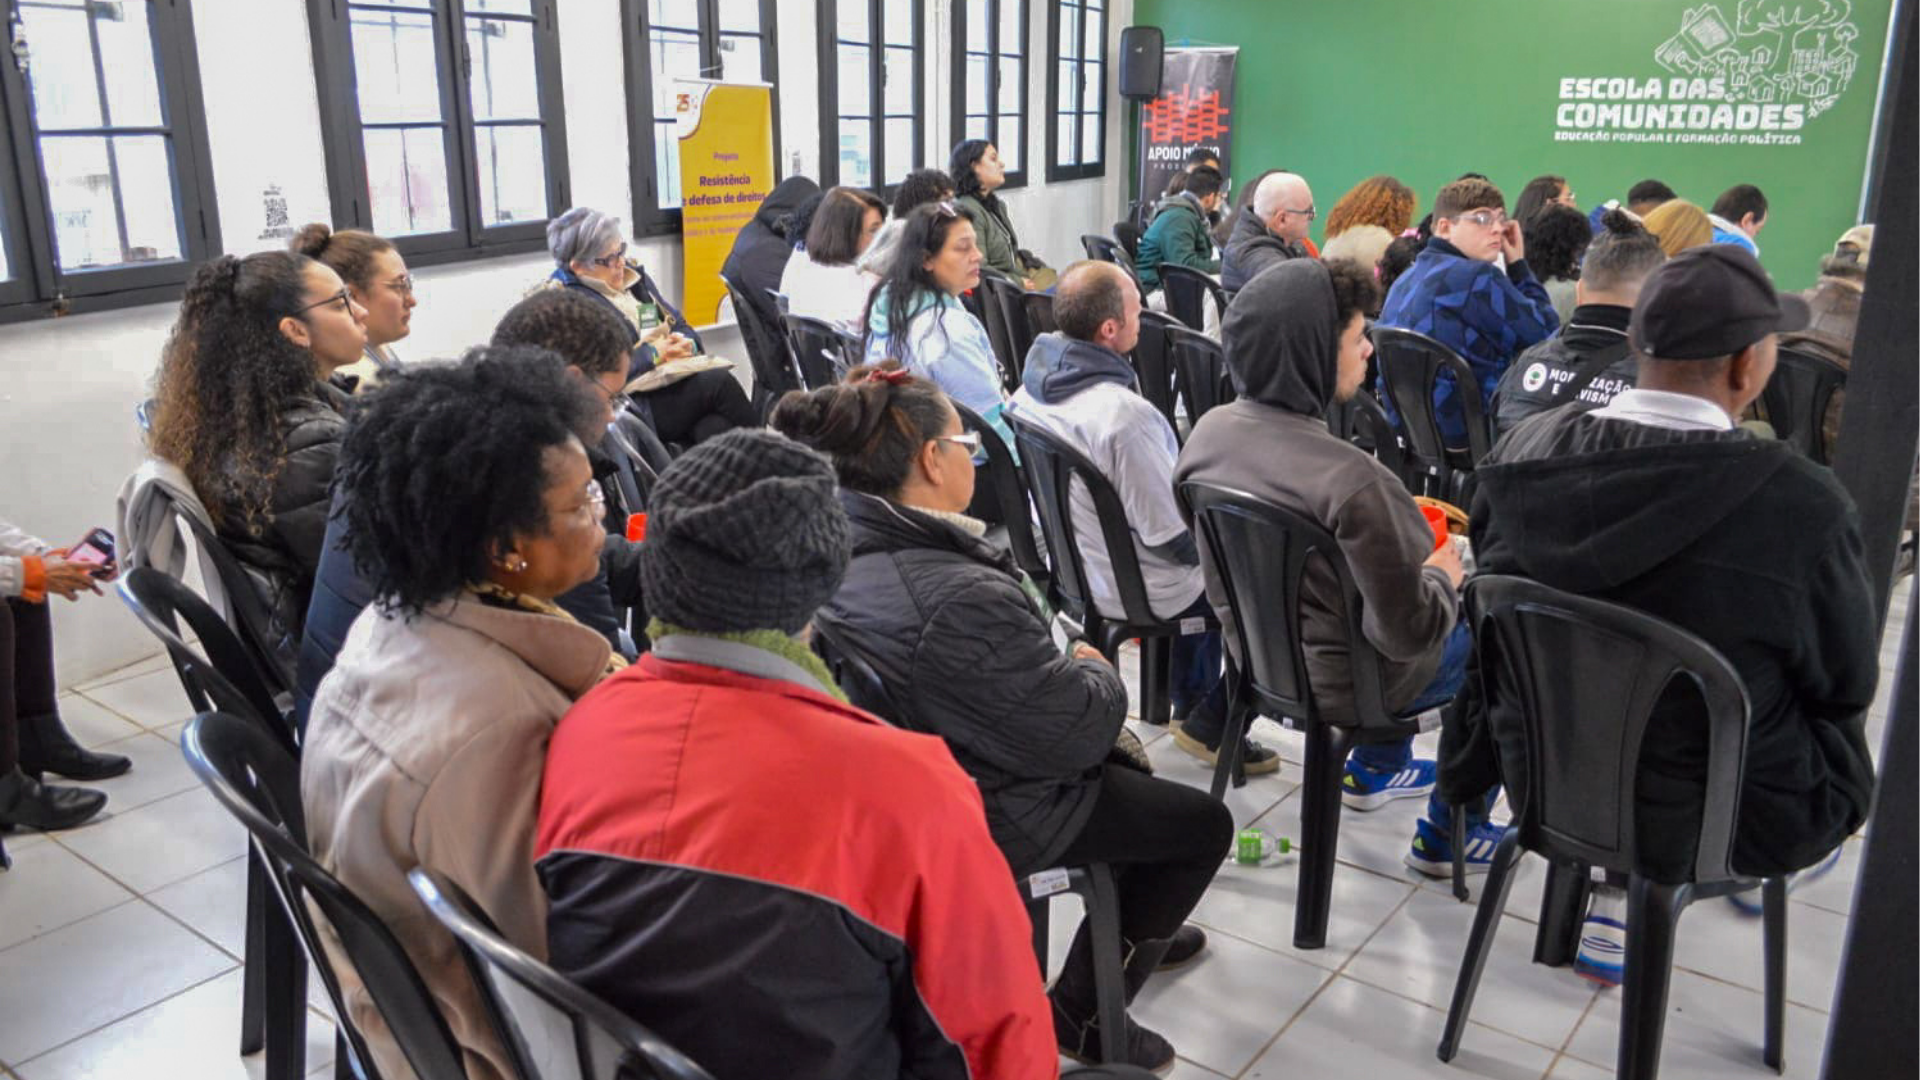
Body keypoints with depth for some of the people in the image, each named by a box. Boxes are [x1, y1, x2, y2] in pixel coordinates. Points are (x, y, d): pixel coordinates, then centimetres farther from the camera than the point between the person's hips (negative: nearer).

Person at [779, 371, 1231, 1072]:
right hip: (993, 820, -9)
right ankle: (1081, 1012, 20)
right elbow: (1074, 733, -25)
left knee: (1125, 763, 29)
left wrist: (1065, 669, 9)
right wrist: (1097, 674, -4)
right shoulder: (962, 600, -37)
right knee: (1204, 825, 11)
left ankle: (1140, 927, 48)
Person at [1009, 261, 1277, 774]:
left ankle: (1191, 702, 39)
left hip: (1067, 560, 9)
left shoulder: (1032, 381, -7)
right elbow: (1173, 539, -26)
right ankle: (1211, 725, 19)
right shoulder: (1124, 414, -33)